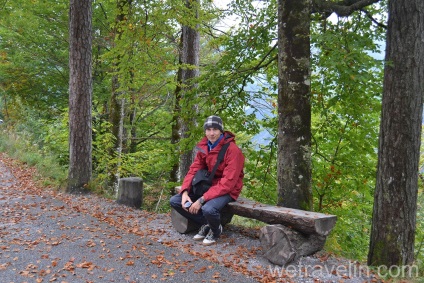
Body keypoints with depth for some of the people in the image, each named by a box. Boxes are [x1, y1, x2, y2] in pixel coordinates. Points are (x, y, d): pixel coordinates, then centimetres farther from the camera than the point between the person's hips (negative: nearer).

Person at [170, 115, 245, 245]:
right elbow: (193, 170, 0)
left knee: (208, 209, -36)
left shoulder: (233, 150, -21)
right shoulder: (203, 147, -1)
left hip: (227, 190, -6)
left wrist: (201, 200, -30)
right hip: (208, 185, 7)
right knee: (175, 201, -5)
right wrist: (185, 192, -19)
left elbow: (228, 182, -26)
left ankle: (216, 230, 0)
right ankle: (205, 225, 8)